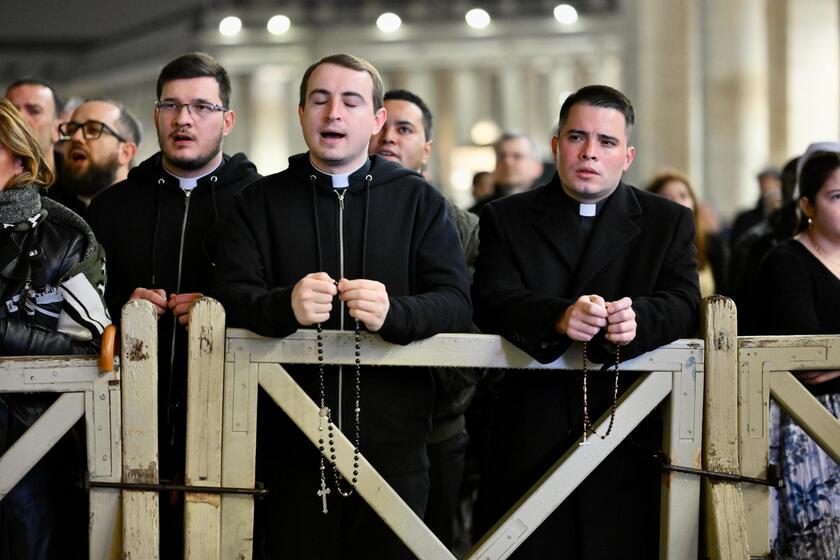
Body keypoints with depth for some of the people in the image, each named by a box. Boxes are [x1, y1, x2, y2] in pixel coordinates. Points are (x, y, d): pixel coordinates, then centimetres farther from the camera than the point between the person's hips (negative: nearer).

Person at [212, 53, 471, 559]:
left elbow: (456, 302, -2)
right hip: (290, 445, 0)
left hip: (393, 444, 0)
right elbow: (232, 296, -3)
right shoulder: (261, 202, 10)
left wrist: (394, 313, -24)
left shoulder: (419, 200, 8)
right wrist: (286, 306, -25)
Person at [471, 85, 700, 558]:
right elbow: (491, 301, -6)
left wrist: (636, 319, -27)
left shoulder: (669, 222, 11)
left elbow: (684, 305, -4)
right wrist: (558, 316, -27)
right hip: (530, 440, 0)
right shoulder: (507, 219, 9)